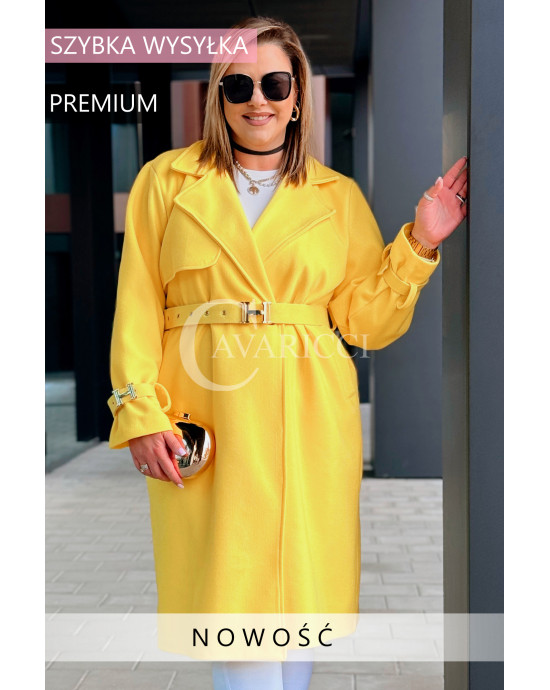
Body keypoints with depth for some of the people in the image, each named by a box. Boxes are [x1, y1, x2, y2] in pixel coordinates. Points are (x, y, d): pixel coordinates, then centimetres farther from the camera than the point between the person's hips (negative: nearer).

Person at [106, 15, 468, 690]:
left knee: (294, 592, 8)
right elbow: (137, 306, 2)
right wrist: (140, 412, -9)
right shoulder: (165, 180, 7)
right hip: (204, 420, -1)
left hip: (309, 424, 2)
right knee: (233, 593, -3)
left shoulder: (339, 196, 11)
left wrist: (419, 243, -3)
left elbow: (364, 320, 8)